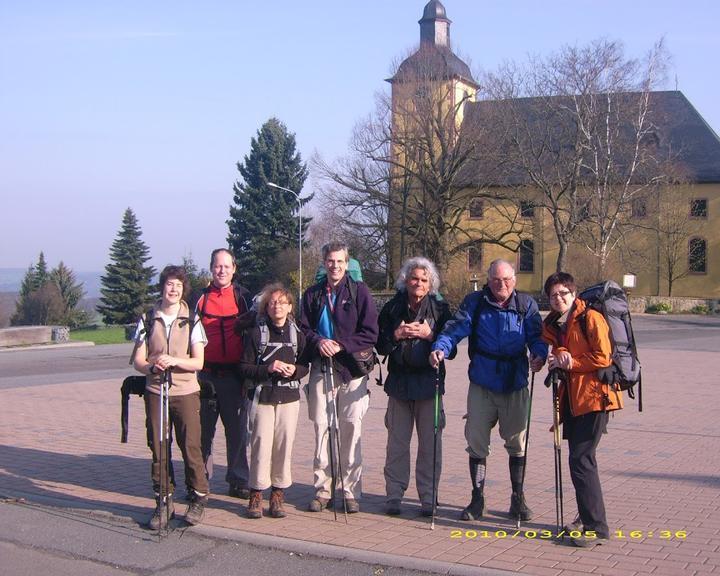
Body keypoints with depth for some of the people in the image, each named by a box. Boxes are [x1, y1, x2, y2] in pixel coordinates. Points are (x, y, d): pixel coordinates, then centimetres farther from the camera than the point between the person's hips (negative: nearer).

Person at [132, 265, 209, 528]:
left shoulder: (192, 321, 3)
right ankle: (163, 502, 14)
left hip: (186, 391, -2)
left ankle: (199, 499, 11)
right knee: (158, 449, 3)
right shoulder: (148, 321, 7)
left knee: (191, 447, -4)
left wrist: (174, 361, -20)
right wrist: (151, 366, -19)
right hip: (155, 391, 2)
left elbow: (198, 362, -2)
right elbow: (138, 360, 4)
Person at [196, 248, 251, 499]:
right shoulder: (200, 298, 7)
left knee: (238, 429, 4)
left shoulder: (243, 297, 7)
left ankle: (238, 481, 13)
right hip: (206, 373, 0)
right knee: (203, 429, 5)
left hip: (234, 375, 0)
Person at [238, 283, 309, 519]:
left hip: (289, 397, 2)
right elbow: (244, 368, 0)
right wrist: (268, 369, -15)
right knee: (261, 444, -7)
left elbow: (304, 366, 14)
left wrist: (294, 370, -8)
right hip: (261, 396, -2)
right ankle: (256, 495, 5)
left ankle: (278, 494, 10)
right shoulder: (256, 333, 2)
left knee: (284, 444, -1)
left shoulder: (297, 334, 9)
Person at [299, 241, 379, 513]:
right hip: (321, 368, 2)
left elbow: (370, 333, -3)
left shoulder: (359, 291, 2)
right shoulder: (312, 294, 11)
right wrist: (318, 342, -10)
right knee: (321, 427, 3)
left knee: (351, 430, -2)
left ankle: (351, 491, 6)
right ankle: (322, 489, 11)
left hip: (352, 370, -2)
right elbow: (303, 328, 11)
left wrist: (342, 345, -14)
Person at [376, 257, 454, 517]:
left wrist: (429, 335, -13)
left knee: (430, 444, 0)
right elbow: (380, 345, 8)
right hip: (399, 381, 1)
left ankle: (428, 498, 8)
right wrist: (396, 335, -9)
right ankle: (394, 495, 11)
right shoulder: (392, 308, 7)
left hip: (429, 381, -1)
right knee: (397, 443, 4)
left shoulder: (440, 308, 3)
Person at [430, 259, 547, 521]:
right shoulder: (475, 302, 0)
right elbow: (457, 327, -11)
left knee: (517, 443, 10)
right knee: (477, 443, 5)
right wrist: (440, 347, -30)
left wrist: (539, 354, -26)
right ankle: (477, 499, 18)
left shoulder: (526, 305, 3)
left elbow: (536, 335, -4)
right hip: (482, 385, 0)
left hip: (515, 386, 1)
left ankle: (518, 499, 24)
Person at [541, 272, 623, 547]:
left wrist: (570, 363, -12)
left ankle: (596, 527, -7)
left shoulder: (591, 318, -11)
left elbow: (603, 357, -16)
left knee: (581, 459, -12)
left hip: (594, 396, -8)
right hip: (572, 398, 8)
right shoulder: (552, 325, 12)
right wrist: (556, 363, -3)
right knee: (579, 458, 16)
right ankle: (586, 517, 31)